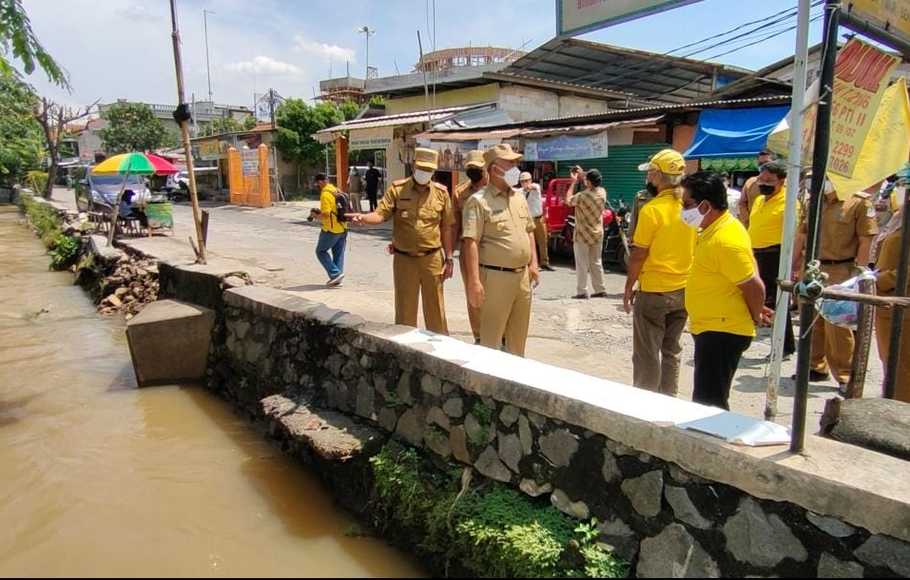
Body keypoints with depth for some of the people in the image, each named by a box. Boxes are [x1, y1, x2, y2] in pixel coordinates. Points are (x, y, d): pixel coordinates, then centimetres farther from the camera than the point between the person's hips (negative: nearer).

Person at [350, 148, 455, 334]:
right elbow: (381, 214, -11)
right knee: (405, 311, 10)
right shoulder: (397, 189, -3)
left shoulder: (441, 192, 1)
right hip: (404, 260, 0)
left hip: (432, 259, 1)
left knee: (435, 310, 10)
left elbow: (446, 228, 5)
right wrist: (363, 217, -32)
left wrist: (448, 258, 4)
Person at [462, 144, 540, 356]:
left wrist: (533, 264, 11)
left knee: (519, 334, 18)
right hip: (496, 277, -7)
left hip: (523, 276, 7)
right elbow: (471, 242, -17)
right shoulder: (479, 201, -11)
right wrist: (474, 281, -22)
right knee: (491, 335, 2)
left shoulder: (520, 198, 12)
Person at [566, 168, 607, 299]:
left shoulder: (582, 196, -23)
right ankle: (601, 290, 17)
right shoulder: (602, 192, -3)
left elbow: (568, 201, -6)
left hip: (583, 234, -6)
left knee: (582, 265, 0)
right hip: (597, 234, 6)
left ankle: (582, 292, 0)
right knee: (596, 263, 14)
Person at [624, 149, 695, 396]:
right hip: (683, 291, 6)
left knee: (647, 355, 5)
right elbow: (696, 249, 9)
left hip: (653, 292, -6)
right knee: (671, 351, 17)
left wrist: (629, 287, -2)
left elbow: (638, 255, -14)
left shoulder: (651, 210, -17)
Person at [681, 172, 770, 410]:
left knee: (708, 404, -5)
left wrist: (755, 317, -4)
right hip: (710, 328, 10)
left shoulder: (726, 240, -24)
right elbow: (740, 271, 18)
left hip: (723, 332, -10)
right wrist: (754, 310, 17)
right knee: (708, 401, 21)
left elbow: (754, 286, -21)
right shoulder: (713, 229, 8)